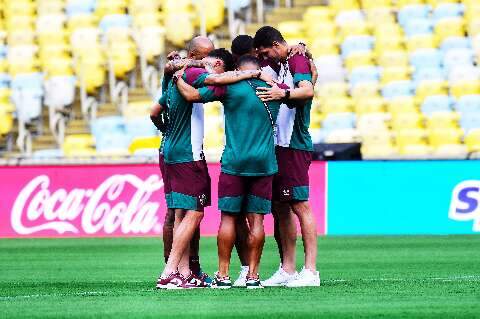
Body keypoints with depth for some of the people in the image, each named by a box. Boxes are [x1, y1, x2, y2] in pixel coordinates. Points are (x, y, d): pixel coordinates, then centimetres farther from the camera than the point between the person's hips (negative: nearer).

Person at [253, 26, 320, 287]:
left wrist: (283, 93, -42)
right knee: (280, 207, 10)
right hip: (278, 145, 10)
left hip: (294, 145, -10)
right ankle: (287, 270, 15)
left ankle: (310, 271, -13)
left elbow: (308, 90, -26)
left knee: (299, 205, -11)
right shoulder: (280, 66, 19)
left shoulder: (298, 61, -9)